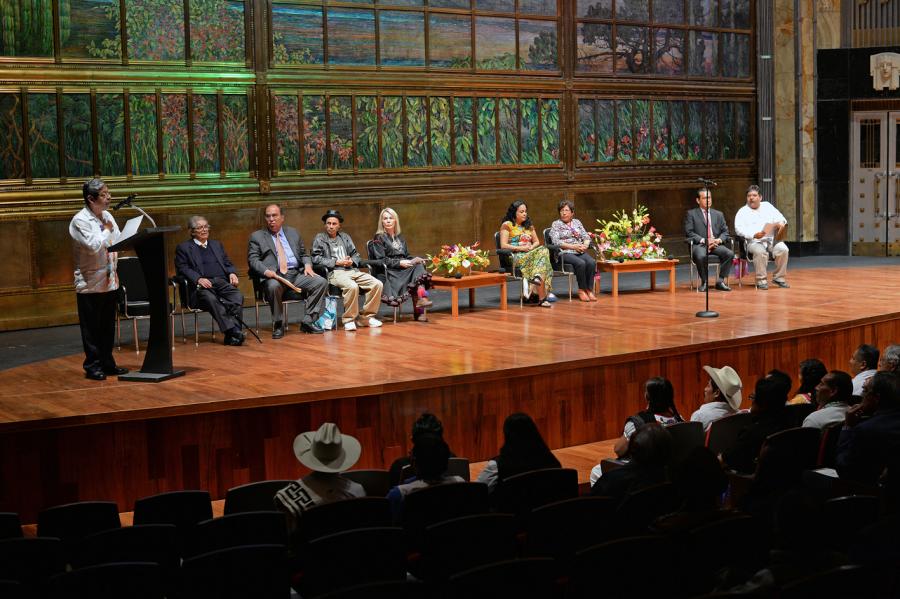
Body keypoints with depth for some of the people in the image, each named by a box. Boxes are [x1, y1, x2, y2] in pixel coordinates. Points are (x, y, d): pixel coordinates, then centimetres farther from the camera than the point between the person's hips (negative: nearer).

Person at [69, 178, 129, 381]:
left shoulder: (107, 216, 9)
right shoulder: (80, 220, -13)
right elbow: (93, 246, -23)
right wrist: (107, 230, -11)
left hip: (109, 280, 7)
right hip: (90, 282, -7)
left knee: (108, 326, 13)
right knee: (91, 328, 1)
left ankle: (107, 363, 22)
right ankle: (92, 366, 9)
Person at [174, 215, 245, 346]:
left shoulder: (217, 244, 31)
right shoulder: (183, 247, 15)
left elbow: (228, 263, 27)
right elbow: (182, 269, 2)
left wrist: (232, 273, 3)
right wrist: (198, 279, -15)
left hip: (222, 282, 4)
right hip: (202, 286, -4)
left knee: (238, 297, -28)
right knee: (211, 299, -38)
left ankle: (230, 335, -34)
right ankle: (234, 331, -42)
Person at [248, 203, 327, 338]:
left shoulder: (293, 233, 22)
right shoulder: (257, 236, 10)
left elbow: (303, 254, 25)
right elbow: (252, 260, 0)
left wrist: (308, 265, 2)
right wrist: (266, 271, -20)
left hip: (296, 274, 4)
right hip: (274, 276, -4)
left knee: (321, 282, -18)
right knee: (273, 286, -39)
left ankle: (308, 321, -12)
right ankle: (278, 325, -21)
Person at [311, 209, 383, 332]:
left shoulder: (345, 237, 25)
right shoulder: (319, 238, 9)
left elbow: (355, 254, 23)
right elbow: (316, 259, -3)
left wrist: (352, 261, -2)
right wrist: (336, 262, -10)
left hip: (352, 270, 6)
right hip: (334, 272, -6)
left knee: (377, 284, -17)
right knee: (352, 286, -38)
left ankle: (366, 317, -6)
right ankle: (349, 319, -21)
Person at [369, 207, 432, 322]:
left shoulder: (400, 237, 24)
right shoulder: (379, 237, 3)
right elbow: (380, 260, -7)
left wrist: (415, 260, 1)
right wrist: (399, 263, -18)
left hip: (403, 268, 6)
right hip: (389, 272, -6)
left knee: (419, 265, -27)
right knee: (416, 269, -29)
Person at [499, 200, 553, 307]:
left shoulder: (529, 225, 24)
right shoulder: (507, 225, 4)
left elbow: (537, 242, 23)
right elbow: (503, 246, -5)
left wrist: (531, 247, -1)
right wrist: (520, 248, -13)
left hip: (531, 253, 5)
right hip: (516, 256, -5)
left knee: (543, 250, -31)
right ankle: (542, 298, -39)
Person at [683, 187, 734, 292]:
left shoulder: (719, 214, 22)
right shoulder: (691, 214, 10)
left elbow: (725, 232, 15)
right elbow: (689, 232, -1)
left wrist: (719, 240, -8)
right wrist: (703, 240, -15)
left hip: (716, 244, 3)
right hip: (699, 244, -3)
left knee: (730, 254, -27)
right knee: (701, 256, -38)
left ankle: (721, 281, -15)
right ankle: (704, 282, -17)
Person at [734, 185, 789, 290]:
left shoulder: (767, 206, 19)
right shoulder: (743, 212, 6)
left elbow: (779, 217, 15)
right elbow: (739, 229, -8)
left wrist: (781, 223, -12)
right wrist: (754, 235, -24)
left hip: (772, 239, 4)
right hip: (754, 242, -4)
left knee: (783, 249, -25)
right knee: (760, 251, -36)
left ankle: (778, 277, -11)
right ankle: (761, 280, -25)